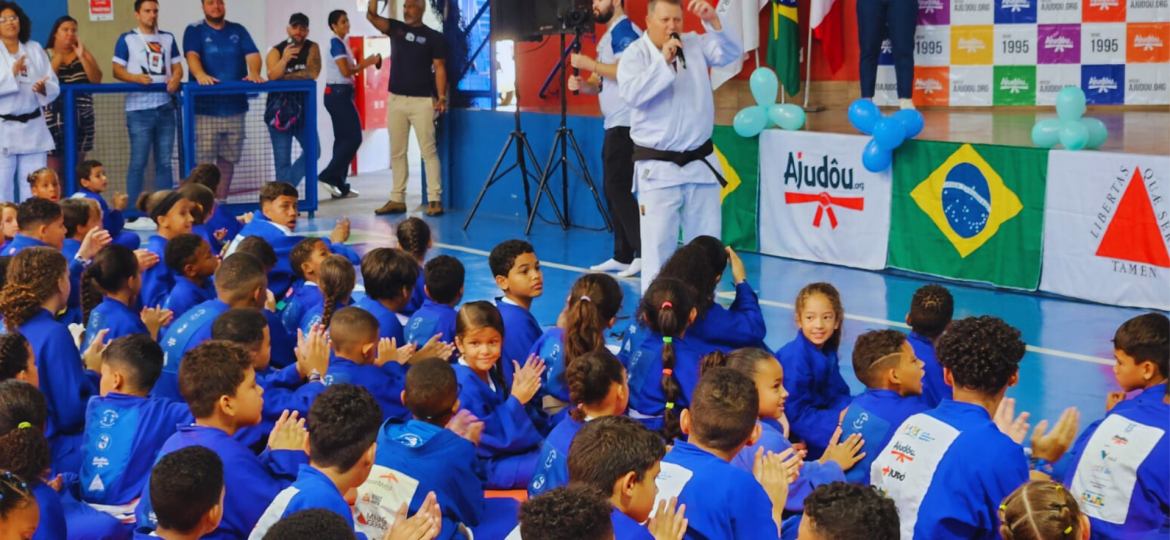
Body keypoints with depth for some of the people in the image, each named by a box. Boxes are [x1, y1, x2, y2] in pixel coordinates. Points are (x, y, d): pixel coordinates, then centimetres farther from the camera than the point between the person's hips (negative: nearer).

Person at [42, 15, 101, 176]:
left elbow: (96, 80, -2)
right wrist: (59, 56, -12)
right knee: (55, 171, -7)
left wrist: (82, 57, -11)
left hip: (82, 116, 3)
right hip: (55, 117, -3)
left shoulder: (84, 53, 12)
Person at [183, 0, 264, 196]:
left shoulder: (238, 30, 14)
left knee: (228, 159, 8)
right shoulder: (195, 31, 4)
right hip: (205, 108, -4)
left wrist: (254, 73, -21)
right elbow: (192, 55, -12)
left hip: (235, 106, 4)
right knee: (204, 161, -7)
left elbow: (252, 54, 2)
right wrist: (200, 74, -34)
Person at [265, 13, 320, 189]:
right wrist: (284, 60, -35)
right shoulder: (276, 51, -4)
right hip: (279, 109, -3)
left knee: (312, 152, 3)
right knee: (282, 160, -3)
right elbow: (272, 77, -18)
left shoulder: (312, 48, 2)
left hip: (302, 109, 3)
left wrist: (283, 77, -11)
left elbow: (312, 73, -14)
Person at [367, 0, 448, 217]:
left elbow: (440, 68, -4)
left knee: (428, 151, -6)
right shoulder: (395, 28, 10)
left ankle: (434, 200, -6)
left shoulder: (434, 37, -1)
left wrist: (442, 97, -14)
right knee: (397, 152, 7)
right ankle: (397, 200, 11)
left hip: (422, 101, -4)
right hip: (396, 100, 4)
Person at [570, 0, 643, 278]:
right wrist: (583, 84, -1)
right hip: (614, 124, 10)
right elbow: (601, 82, 20)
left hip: (626, 124, -10)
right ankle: (623, 256, 15)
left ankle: (645, 254, -13)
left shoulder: (624, 30, -12)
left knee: (619, 188, -13)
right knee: (613, 190, 10)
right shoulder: (607, 36, 18)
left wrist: (590, 64, -17)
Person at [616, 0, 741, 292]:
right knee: (658, 243, -6)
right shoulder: (635, 55, -6)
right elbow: (632, 93, -21)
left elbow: (732, 52, -6)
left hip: (700, 163, 4)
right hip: (658, 167, -4)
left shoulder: (695, 44, 5)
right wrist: (664, 62, -24)